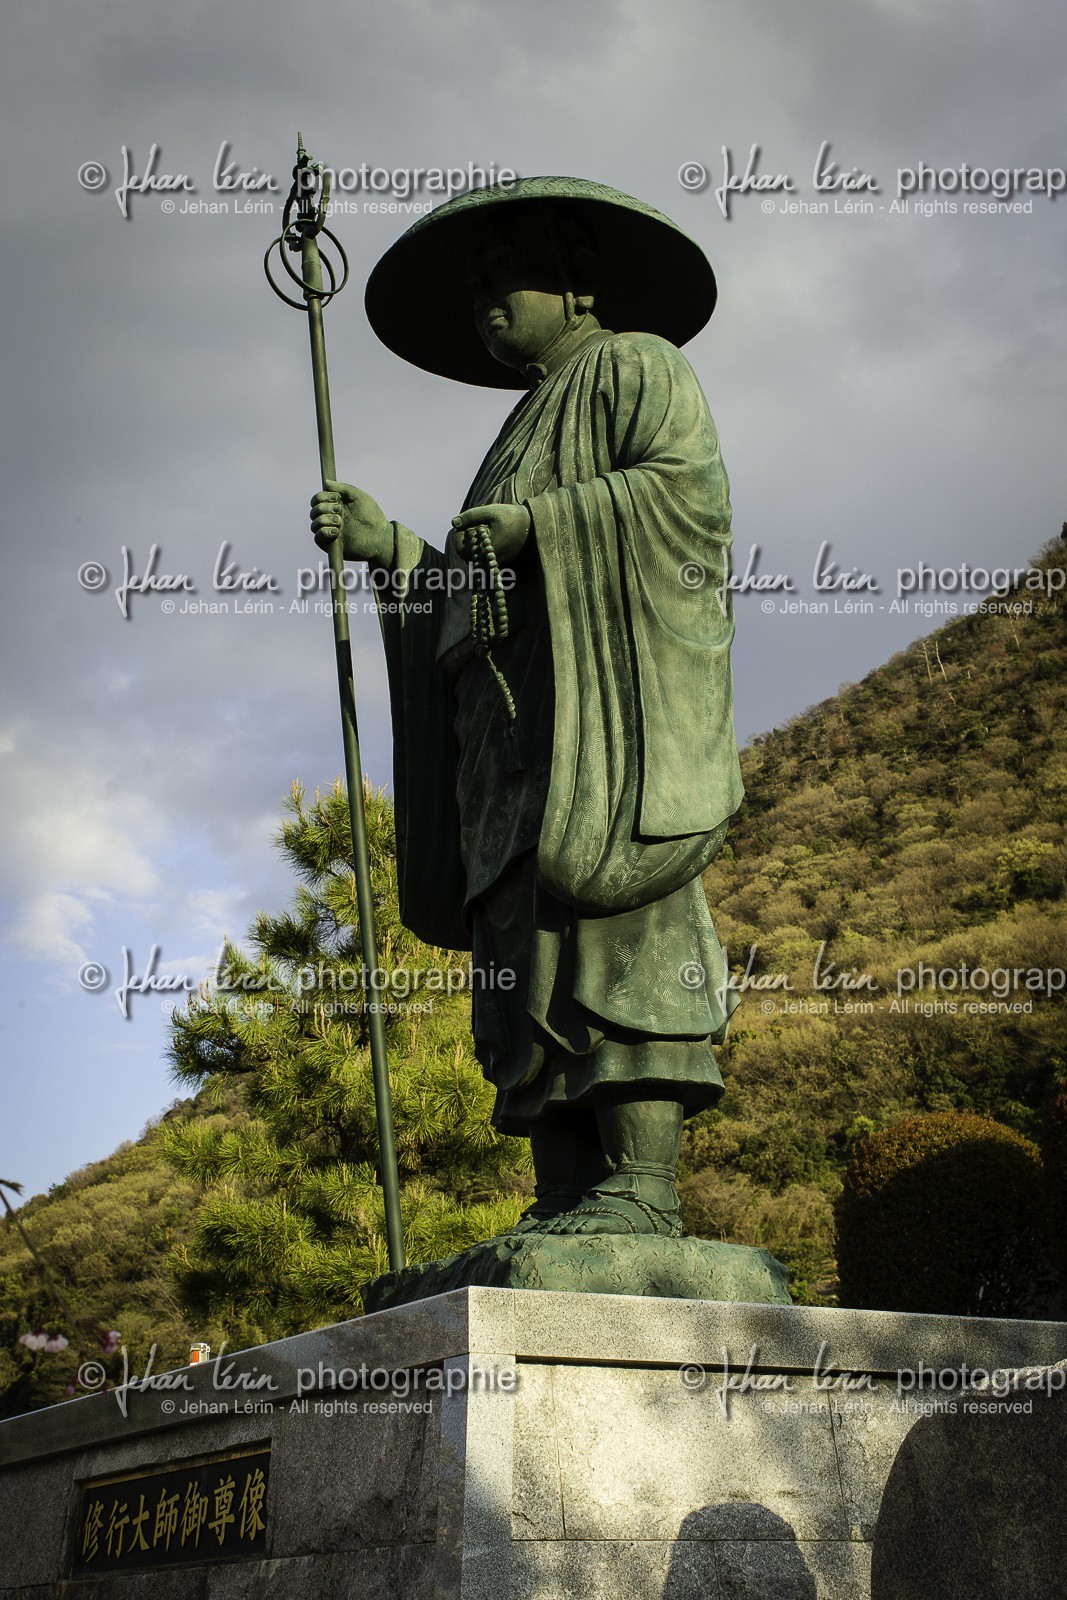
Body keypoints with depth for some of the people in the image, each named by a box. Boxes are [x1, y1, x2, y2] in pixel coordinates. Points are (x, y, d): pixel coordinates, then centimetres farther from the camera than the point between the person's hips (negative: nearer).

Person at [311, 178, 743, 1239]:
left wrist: (527, 523, -9)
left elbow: (685, 486, -8)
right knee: (522, 950, -4)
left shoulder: (637, 365, 13)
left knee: (606, 920, -20)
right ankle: (563, 1209, -8)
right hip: (527, 736, 8)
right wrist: (387, 546, 18)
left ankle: (641, 1193, -24)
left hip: (612, 696, -8)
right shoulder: (530, 436, 35)